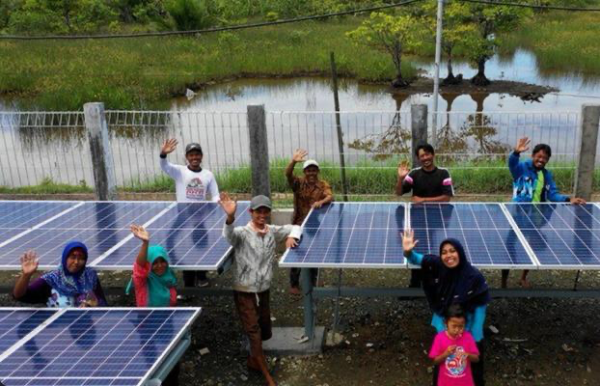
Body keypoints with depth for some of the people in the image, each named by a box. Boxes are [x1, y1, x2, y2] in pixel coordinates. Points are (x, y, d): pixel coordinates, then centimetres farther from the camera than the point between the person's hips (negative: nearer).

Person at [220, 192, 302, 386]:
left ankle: (253, 360, 44)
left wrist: (292, 236, -8)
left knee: (265, 332, 17)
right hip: (244, 292, -6)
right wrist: (230, 217, -62)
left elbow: (295, 227, 15)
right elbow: (229, 234, -40)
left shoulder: (272, 231, 1)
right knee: (254, 333, -5)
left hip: (263, 290, 6)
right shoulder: (242, 233, -16)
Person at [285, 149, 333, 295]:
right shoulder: (298, 183, -5)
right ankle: (294, 284, 22)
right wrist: (293, 161, -43)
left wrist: (321, 202, -42)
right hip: (299, 225, -1)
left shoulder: (323, 185, -3)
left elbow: (330, 197, -20)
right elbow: (288, 174, -23)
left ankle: (312, 284, 27)